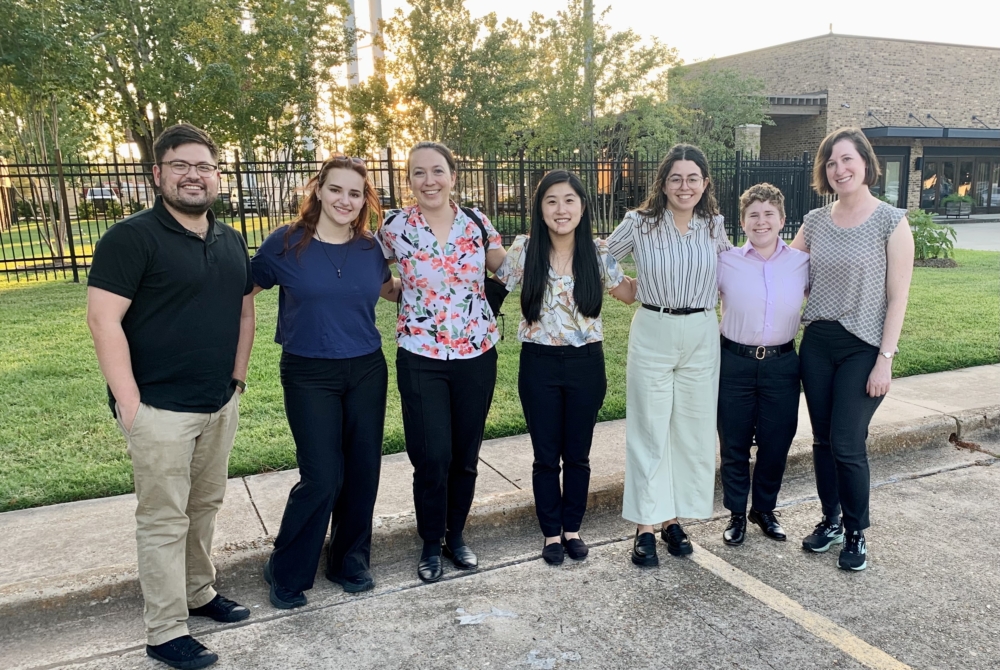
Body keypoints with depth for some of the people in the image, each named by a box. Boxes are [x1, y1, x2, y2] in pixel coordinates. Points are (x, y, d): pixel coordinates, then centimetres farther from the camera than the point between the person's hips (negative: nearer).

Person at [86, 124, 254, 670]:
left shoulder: (231, 242, 10)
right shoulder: (132, 238, -10)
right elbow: (103, 319, -15)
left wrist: (237, 379, 11)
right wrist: (129, 401, -17)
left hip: (219, 404, 6)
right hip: (159, 408, -6)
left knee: (205, 505, 18)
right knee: (164, 519, 3)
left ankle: (198, 592, 36)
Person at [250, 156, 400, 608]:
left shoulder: (370, 248, 2)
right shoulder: (286, 244, -7)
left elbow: (389, 290, 22)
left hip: (366, 372, 4)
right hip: (309, 376, -4)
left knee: (362, 471, 9)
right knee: (322, 478, -5)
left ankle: (350, 561, 31)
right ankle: (286, 571, 19)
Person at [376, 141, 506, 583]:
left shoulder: (476, 223, 0)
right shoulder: (395, 227, -4)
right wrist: (404, 292, -2)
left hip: (477, 355, 2)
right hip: (421, 359, -2)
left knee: (465, 455, 11)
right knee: (432, 458, -1)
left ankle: (456, 535, 33)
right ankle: (431, 544, 23)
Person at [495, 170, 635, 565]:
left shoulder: (598, 252, -3)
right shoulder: (523, 250, -7)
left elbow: (629, 293, 11)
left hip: (586, 363, 1)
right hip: (539, 365, -1)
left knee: (578, 454, 13)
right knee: (546, 456, 10)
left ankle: (572, 529, 32)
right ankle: (551, 533, 27)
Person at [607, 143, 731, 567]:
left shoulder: (714, 226, 4)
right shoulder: (639, 223, -5)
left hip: (701, 336, 3)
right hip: (652, 333, -3)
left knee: (692, 432, 8)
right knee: (649, 432, 1)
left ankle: (673, 519, 23)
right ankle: (645, 528, 10)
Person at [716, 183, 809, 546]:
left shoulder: (802, 263, 0)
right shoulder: (725, 262, -4)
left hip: (781, 365, 2)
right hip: (735, 363, -1)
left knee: (776, 444, 11)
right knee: (734, 444, 9)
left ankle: (765, 510, 33)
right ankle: (736, 513, 27)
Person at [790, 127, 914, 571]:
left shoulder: (891, 222, -6)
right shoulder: (815, 222, 5)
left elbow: (897, 297, -8)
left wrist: (885, 359, -12)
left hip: (863, 348, -4)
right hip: (817, 343, 4)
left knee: (847, 443, -5)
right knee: (822, 440, 11)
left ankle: (856, 533, 17)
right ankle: (831, 520, 30)